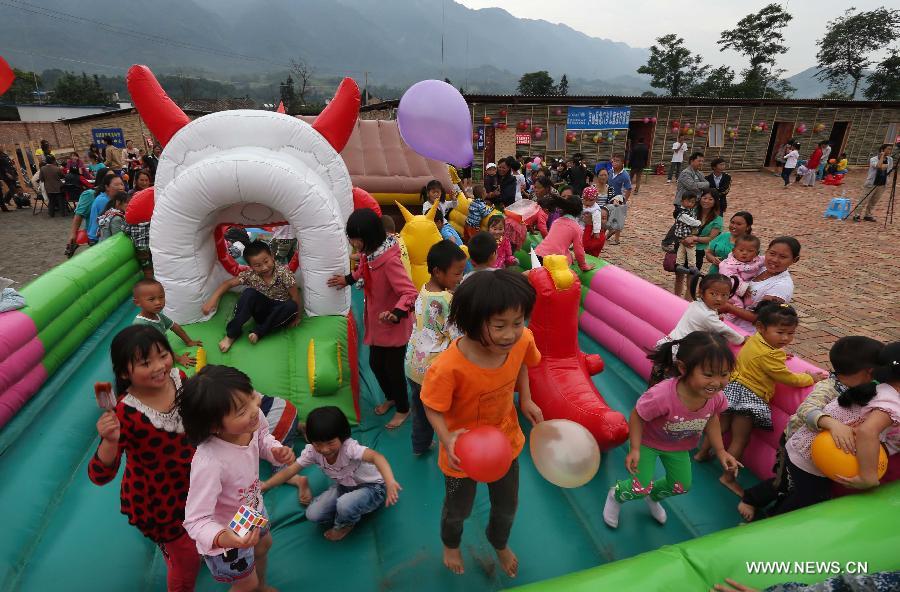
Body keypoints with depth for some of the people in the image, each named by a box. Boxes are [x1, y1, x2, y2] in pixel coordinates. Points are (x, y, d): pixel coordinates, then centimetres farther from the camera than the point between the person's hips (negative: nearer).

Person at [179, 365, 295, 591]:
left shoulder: (253, 418, -27)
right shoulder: (209, 463, -45)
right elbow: (196, 521, -36)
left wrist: (276, 451, -21)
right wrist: (223, 538, -54)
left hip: (253, 505, 7)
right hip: (226, 533, -6)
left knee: (264, 544, 35)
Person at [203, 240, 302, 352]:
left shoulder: (283, 273, -22)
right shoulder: (250, 275, -13)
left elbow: (295, 296, -18)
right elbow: (228, 283, -8)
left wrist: (296, 317, -15)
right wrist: (213, 299, -21)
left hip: (280, 312, -1)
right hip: (262, 310, 1)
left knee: (291, 306, -34)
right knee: (249, 293, -26)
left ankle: (259, 332, -22)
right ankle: (232, 333, -18)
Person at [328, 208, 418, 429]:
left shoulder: (389, 260, -32)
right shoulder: (368, 252, -6)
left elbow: (411, 293, -38)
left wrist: (396, 313, -52)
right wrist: (349, 279, 20)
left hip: (394, 327, -8)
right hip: (376, 322, 8)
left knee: (393, 368, 10)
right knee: (375, 364, 22)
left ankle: (403, 408, 36)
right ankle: (390, 398, 49)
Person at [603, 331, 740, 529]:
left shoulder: (716, 397, -27)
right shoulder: (661, 396, -46)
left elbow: (711, 419, -2)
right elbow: (636, 417, -28)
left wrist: (720, 450, -5)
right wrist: (635, 450, -29)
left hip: (679, 446, 6)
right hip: (648, 441, -6)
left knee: (682, 486, 19)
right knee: (642, 488, -5)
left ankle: (653, 497, 53)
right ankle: (616, 495, 31)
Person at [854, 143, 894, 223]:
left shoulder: (890, 160, 7)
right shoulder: (873, 159, -9)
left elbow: (889, 170, 18)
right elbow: (879, 166, -28)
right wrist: (882, 156, -19)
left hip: (882, 185, 5)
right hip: (871, 184, -5)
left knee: (874, 202, 10)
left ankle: (868, 215, 19)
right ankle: (856, 215, -3)